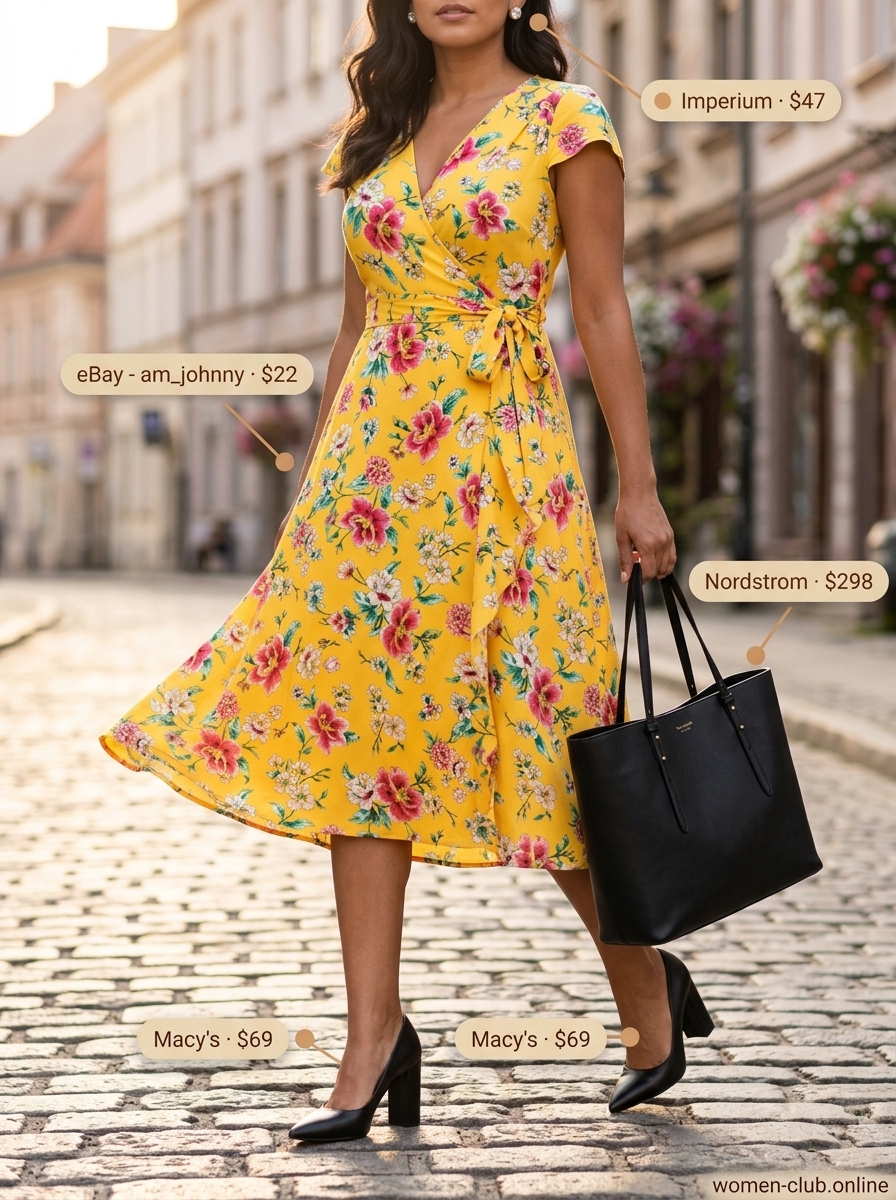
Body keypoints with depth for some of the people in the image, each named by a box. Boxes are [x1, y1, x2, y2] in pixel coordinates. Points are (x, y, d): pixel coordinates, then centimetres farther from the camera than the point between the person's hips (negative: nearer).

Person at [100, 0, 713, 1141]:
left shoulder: (562, 119, 0)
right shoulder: (379, 133, 15)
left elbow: (603, 311, -3)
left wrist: (638, 487, -7)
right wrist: (316, 477, 15)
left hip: (503, 459, -5)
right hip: (373, 455, 5)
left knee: (536, 735, -1)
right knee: (361, 731, -1)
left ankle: (648, 988, 20)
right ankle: (374, 1035, 3)